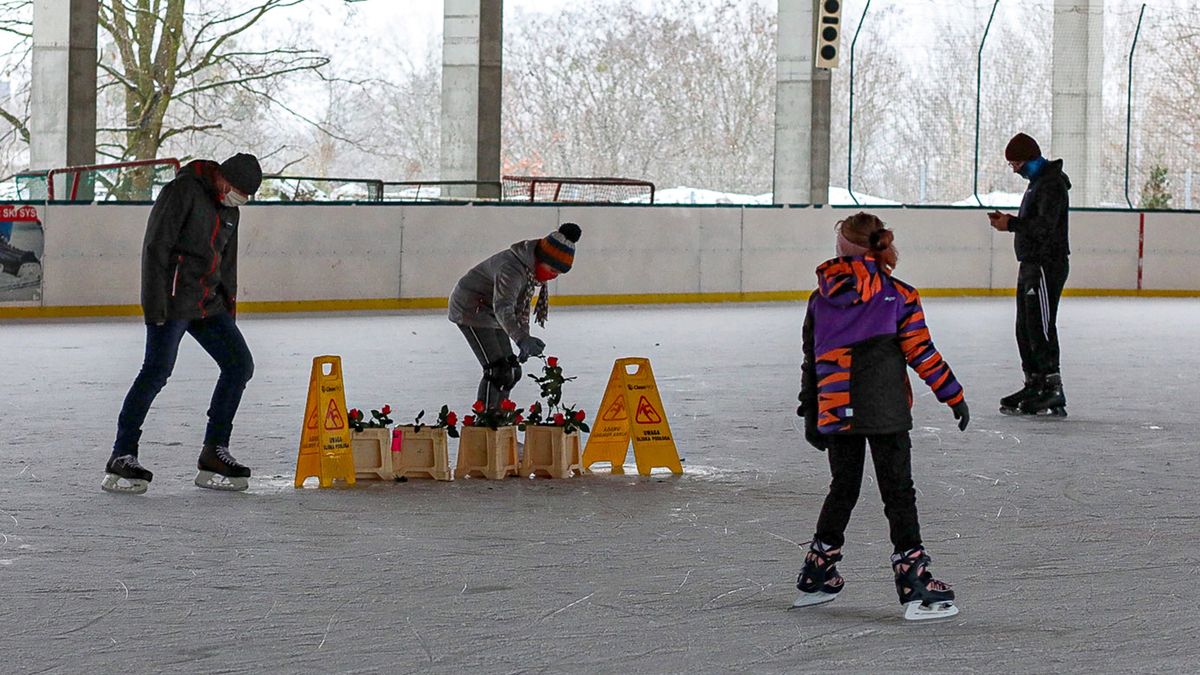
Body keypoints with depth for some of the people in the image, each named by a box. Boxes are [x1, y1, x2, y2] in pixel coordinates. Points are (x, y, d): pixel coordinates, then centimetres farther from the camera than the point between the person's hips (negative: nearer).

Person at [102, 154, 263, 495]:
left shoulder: (229, 211, 16)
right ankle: (121, 460, -9)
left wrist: (229, 311, 22)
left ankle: (214, 454, 10)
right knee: (156, 373, -13)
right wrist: (155, 305, -20)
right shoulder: (182, 191, -10)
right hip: (173, 300, -9)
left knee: (240, 364, 4)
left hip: (208, 304, 9)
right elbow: (156, 247, -15)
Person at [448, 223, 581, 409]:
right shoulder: (512, 268, -32)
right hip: (470, 309, -10)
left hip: (490, 314, 10)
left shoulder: (533, 267, -1)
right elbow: (502, 308, -45)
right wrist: (522, 339, -58)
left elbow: (522, 304, 11)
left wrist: (526, 341, 8)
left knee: (512, 371, 11)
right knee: (497, 370, -18)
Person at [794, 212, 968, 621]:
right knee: (898, 491, 0)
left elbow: (812, 361, 11)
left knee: (843, 488, 18)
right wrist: (955, 397, 2)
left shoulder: (821, 299, 7)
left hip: (835, 412, 4)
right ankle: (913, 583, -3)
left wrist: (810, 415, 19)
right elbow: (922, 354, -5)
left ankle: (816, 575, 24)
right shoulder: (898, 296, -3)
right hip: (885, 411, -4)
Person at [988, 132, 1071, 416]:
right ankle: (1035, 385, 18)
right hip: (1031, 264, 11)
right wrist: (1008, 221, 7)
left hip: (1047, 265, -11)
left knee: (1041, 326, -12)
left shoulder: (1052, 184, -14)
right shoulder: (1037, 182, 19)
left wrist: (1011, 224, -18)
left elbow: (1045, 225, -24)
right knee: (1025, 328, 12)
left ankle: (1052, 388, -12)